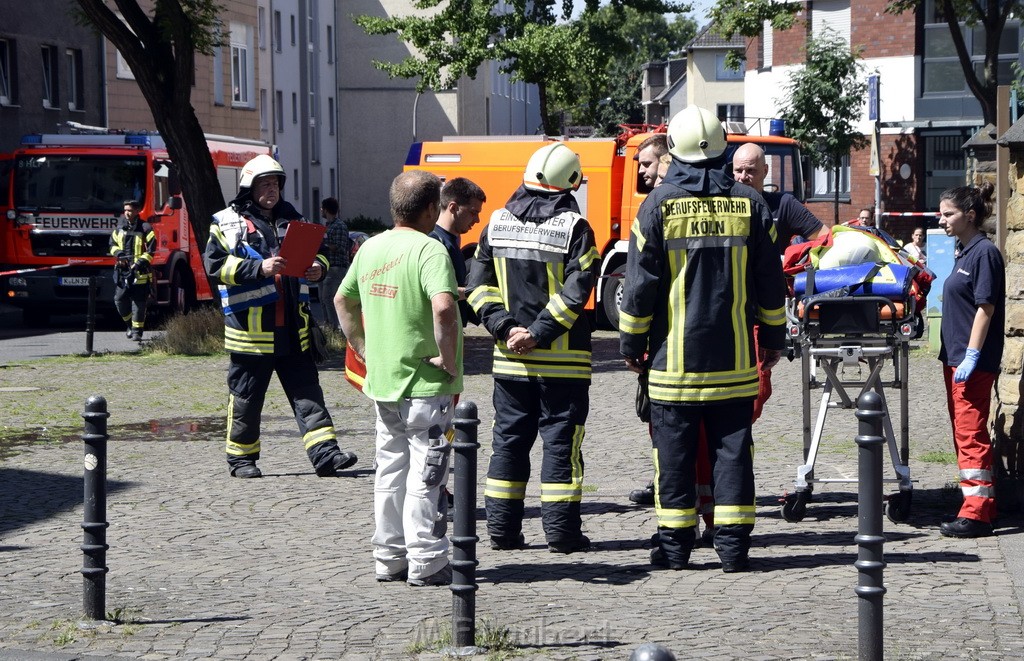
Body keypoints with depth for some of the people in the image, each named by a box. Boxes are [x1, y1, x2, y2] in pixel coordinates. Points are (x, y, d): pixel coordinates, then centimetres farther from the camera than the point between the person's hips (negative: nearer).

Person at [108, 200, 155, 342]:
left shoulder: (145, 229, -3)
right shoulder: (119, 229, 13)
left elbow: (151, 250, -6)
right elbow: (113, 244, 22)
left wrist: (142, 261, -17)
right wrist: (117, 252, 0)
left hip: (140, 272, -5)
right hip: (122, 271, 5)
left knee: (139, 302, -4)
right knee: (119, 299, 2)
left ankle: (137, 331, 2)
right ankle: (130, 324, 24)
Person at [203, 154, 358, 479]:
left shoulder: (292, 219, 15)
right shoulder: (228, 222, -1)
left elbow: (318, 251, 23)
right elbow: (215, 263, -12)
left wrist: (318, 266, -2)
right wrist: (259, 268, -22)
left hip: (293, 328, 5)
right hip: (251, 327, -4)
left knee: (307, 393, 1)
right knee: (246, 398, 5)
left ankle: (325, 453, -2)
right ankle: (241, 458, 17)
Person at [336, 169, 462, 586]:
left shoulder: (371, 248, 8)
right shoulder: (429, 250, -16)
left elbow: (343, 300, 20)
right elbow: (443, 307, -32)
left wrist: (361, 347, 22)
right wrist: (448, 357, -21)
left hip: (382, 381, 7)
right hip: (426, 384, -7)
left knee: (390, 473, 15)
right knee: (425, 476, 0)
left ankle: (390, 558, 22)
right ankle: (425, 563, 4)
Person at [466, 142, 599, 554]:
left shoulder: (497, 224, 5)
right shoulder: (574, 228, -8)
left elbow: (479, 285, 1)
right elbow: (575, 291, -17)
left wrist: (506, 328, -5)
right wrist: (539, 334, -15)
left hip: (510, 360, 4)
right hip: (562, 361, -4)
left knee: (508, 442, 11)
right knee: (561, 443, 2)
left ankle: (502, 529, 13)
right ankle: (561, 532, 2)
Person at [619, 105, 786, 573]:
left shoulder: (658, 205, -5)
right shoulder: (748, 204, 3)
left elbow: (640, 283, -3)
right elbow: (770, 280, 8)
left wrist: (631, 344, 7)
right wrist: (773, 337, 19)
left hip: (674, 356, -2)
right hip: (734, 356, 2)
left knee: (674, 450, 4)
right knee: (732, 447, 5)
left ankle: (674, 544, 6)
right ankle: (733, 544, 5)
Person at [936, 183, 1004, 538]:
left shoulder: (984, 252, -13)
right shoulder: (962, 251, 14)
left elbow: (986, 307, -18)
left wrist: (972, 356, -22)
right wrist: (953, 355, 17)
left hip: (974, 362, -10)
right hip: (955, 356, 10)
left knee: (971, 433, -9)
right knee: (963, 432, 14)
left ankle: (976, 513, -7)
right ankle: (981, 505, 22)